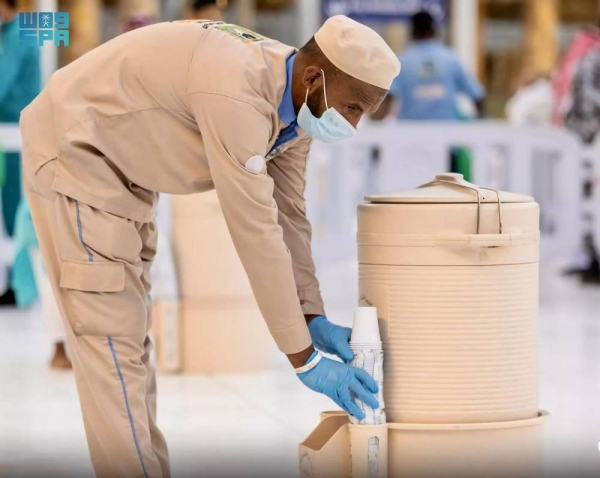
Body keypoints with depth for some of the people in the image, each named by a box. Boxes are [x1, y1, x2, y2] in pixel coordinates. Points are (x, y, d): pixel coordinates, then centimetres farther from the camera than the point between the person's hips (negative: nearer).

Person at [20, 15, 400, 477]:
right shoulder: (237, 93, -35)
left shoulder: (295, 99, -6)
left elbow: (287, 215, 2)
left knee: (129, 335, 14)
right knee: (111, 338, -12)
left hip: (124, 166, 10)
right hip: (74, 146, -10)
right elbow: (255, 230, -35)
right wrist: (305, 358, -31)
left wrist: (315, 320, -6)